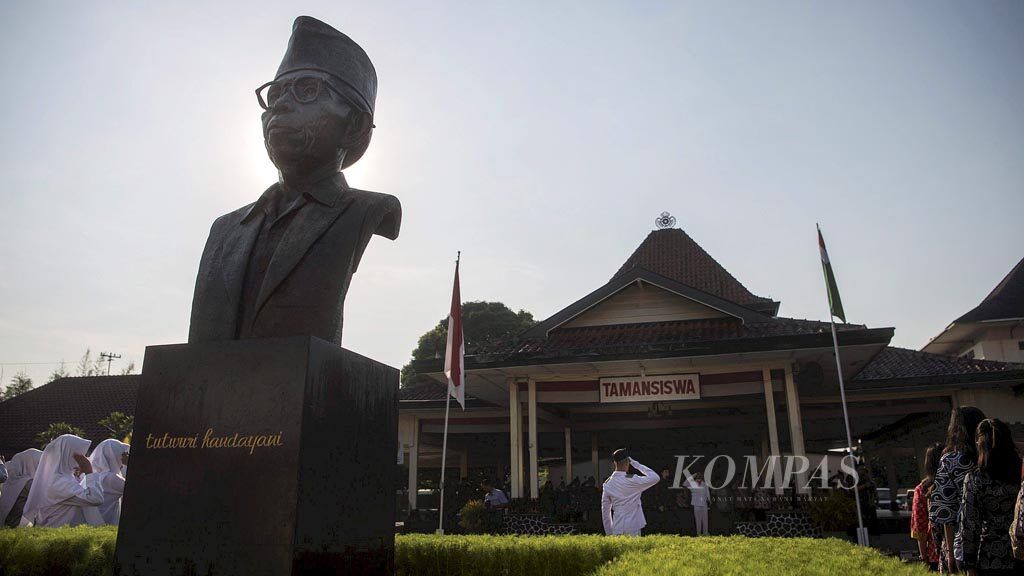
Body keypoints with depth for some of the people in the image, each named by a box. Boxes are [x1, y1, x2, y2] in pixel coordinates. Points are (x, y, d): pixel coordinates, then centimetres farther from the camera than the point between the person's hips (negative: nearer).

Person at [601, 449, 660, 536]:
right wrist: (637, 465, -3)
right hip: (632, 529, -5)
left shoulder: (607, 484, 4)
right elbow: (655, 477, -7)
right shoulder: (632, 480, -13)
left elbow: (605, 510, 9)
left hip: (617, 530, 5)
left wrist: (609, 533, 18)